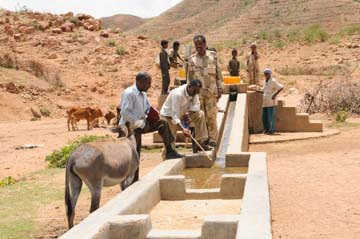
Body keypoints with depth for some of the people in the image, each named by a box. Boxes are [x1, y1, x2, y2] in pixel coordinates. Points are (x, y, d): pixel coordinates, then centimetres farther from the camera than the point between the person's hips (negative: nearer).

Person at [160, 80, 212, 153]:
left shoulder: (194, 92, -11)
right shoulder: (178, 94, -33)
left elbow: (196, 105, -5)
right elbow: (175, 115, -37)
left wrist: (188, 114, -25)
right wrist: (183, 129, -49)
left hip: (181, 113, 7)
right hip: (168, 116, -7)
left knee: (200, 114, -7)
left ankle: (200, 143, -5)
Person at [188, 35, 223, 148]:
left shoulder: (213, 56, 4)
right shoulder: (192, 59, 6)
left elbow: (218, 73, 6)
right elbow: (190, 76, 11)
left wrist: (220, 88, 3)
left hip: (211, 91, -1)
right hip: (197, 92, 1)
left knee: (211, 116, -3)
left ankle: (212, 138, 4)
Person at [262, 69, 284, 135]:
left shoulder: (273, 81, -8)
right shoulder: (265, 82, 16)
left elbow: (281, 87, -13)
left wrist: (275, 95, -18)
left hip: (271, 102, -7)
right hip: (265, 103, 7)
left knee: (271, 117, -6)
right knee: (264, 117, 7)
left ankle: (272, 130, 2)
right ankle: (266, 129, 19)